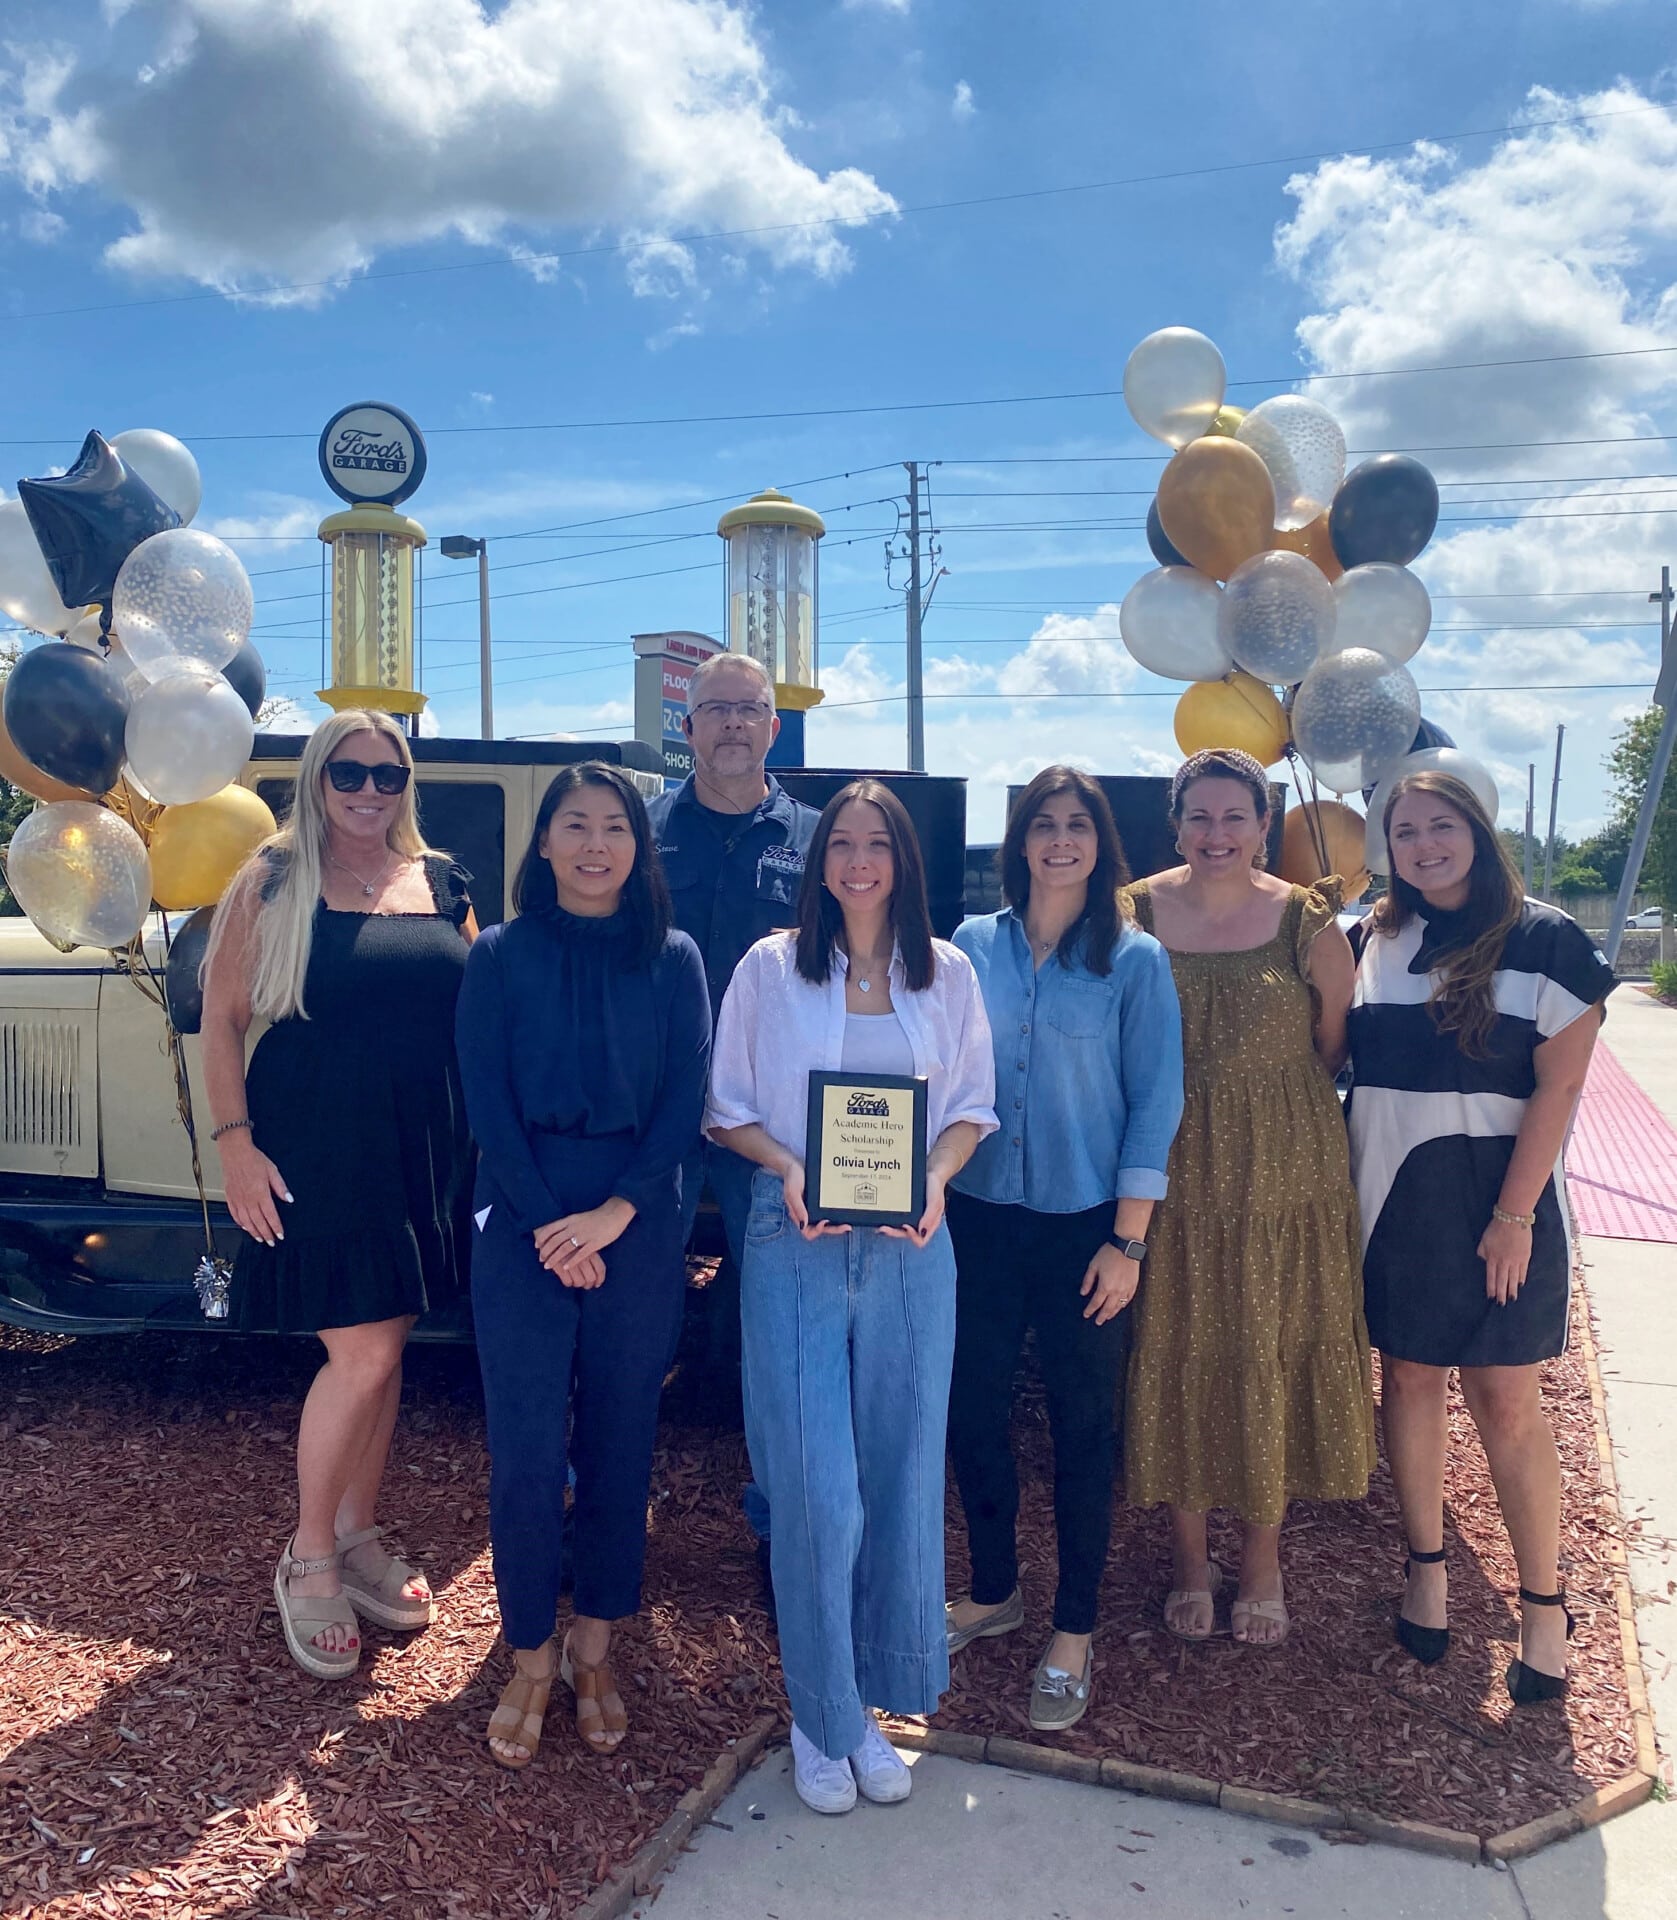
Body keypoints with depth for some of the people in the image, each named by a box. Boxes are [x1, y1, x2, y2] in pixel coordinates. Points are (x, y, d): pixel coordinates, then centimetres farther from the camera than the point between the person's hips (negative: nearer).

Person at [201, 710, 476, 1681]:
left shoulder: (442, 882, 8)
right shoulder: (272, 884, -2)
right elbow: (223, 1021, -2)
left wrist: (480, 1132, 6)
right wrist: (236, 1141, -10)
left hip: (424, 1150, 4)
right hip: (318, 1149, -4)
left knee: (386, 1349, 12)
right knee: (362, 1355, -5)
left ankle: (360, 1537, 31)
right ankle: (308, 1561, 17)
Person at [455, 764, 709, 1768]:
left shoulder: (674, 959, 5)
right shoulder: (501, 955, 4)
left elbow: (687, 1100, -1)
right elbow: (488, 1101, -2)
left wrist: (615, 1213, -12)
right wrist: (548, 1222, -11)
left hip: (638, 1228, 1)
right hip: (523, 1225, -1)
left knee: (622, 1441, 8)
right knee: (526, 1447, 1)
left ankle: (596, 1646, 26)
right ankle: (530, 1658, 19)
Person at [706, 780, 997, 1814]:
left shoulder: (947, 972, 7)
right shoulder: (770, 968, 3)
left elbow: (972, 1107, 10)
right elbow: (729, 1107, 4)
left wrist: (936, 1178, -9)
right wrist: (790, 1171, -13)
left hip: (910, 1250, 2)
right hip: (796, 1245, -2)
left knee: (902, 1475, 7)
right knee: (814, 1485, -2)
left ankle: (874, 1700, 27)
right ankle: (821, 1717, 18)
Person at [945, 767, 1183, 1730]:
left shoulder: (1136, 960, -4)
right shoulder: (973, 947, 3)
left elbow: (1155, 1103, -5)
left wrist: (1128, 1240, -9)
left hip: (1086, 1222, -3)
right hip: (980, 1217, 3)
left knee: (1084, 1424, 8)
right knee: (971, 1406, 10)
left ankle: (1076, 1632, 25)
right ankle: (994, 1590, 34)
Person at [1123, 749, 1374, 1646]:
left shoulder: (1306, 921, -6)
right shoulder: (1135, 915, -3)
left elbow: (1336, 1045, 3)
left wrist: (1277, 1109, 1)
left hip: (1285, 1177, 0)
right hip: (1170, 1177, 1)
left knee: (1271, 1360, 11)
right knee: (1176, 1361, 10)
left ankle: (1263, 1561, 32)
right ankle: (1190, 1558, 31)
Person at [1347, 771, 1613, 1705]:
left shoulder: (1546, 940, -5)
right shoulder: (1373, 940, 6)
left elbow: (1558, 1087, -9)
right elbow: (1338, 1059, 10)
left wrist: (1513, 1216, -14)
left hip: (1498, 1197, -3)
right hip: (1390, 1195, 4)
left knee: (1507, 1404, 0)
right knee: (1408, 1380, 11)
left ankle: (1544, 1605, 16)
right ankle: (1428, 1566, 27)